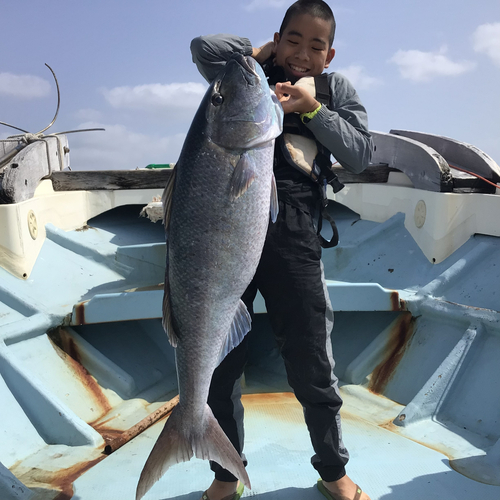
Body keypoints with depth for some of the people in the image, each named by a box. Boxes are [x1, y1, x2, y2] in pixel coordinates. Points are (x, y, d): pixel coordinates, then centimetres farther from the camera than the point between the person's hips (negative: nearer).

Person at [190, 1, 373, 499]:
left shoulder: (335, 89, 18)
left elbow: (360, 155, 5)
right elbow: (203, 47, 2)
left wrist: (313, 109, -3)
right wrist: (262, 51, 12)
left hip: (292, 238, 0)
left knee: (311, 365, 6)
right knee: (219, 363, 7)